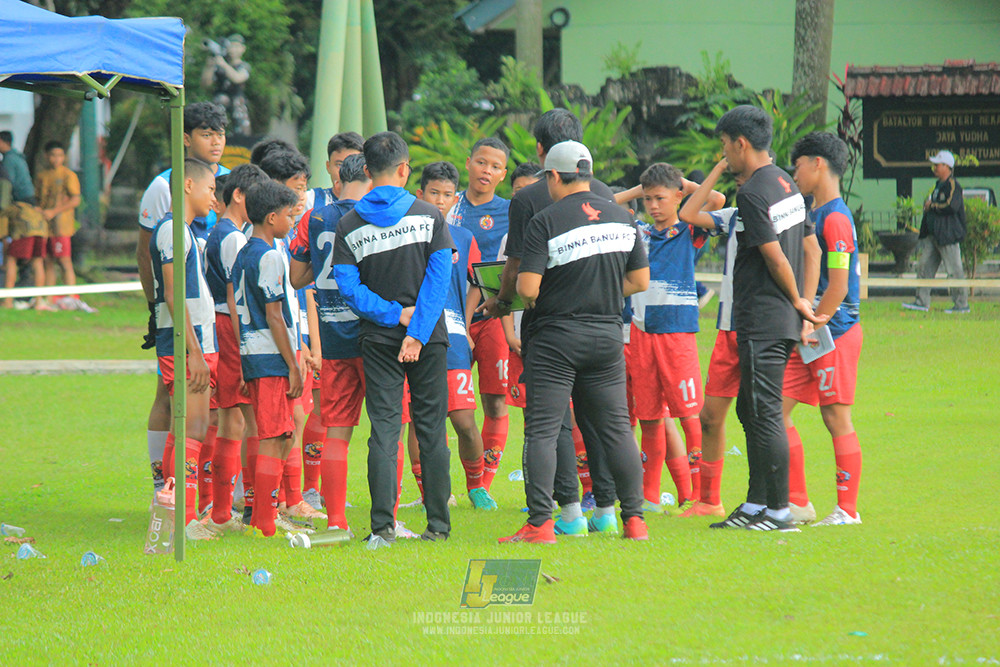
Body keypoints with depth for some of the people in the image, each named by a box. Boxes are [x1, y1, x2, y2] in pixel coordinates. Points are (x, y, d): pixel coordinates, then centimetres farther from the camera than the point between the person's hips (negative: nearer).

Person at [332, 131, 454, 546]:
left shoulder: (349, 226, 0)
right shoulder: (429, 216, -2)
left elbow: (348, 287, -7)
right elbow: (438, 279, -9)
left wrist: (395, 314, -6)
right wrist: (417, 330, -12)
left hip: (378, 340, 0)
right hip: (428, 339, 0)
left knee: (384, 428, 0)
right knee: (431, 428, 7)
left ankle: (383, 527, -10)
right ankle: (438, 525, 9)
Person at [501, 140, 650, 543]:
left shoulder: (546, 222, -11)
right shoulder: (622, 218, 6)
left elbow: (528, 287, -17)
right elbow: (641, 280, 9)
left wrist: (528, 301, 5)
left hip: (556, 338, -5)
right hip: (608, 336, 5)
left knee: (542, 430, -2)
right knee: (615, 427, 10)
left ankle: (540, 522, -9)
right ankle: (634, 518, 8)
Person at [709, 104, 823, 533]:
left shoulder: (752, 193, -15)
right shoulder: (786, 184, 13)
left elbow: (776, 257, -16)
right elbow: (811, 250, 16)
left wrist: (798, 302, -2)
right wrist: (804, 306, 15)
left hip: (762, 322, -10)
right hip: (783, 319, 10)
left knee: (765, 414, -6)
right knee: (751, 410, 15)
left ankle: (779, 510, -4)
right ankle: (756, 505, 18)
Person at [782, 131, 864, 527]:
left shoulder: (836, 219, -14)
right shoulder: (815, 214, 16)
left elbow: (838, 288, -18)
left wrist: (810, 329, -14)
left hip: (835, 332, -9)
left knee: (836, 419, -4)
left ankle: (847, 509, 2)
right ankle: (797, 502, 11)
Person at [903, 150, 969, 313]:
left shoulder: (953, 186, -12)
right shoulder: (939, 185, 17)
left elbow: (952, 206, -25)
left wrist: (932, 206, -14)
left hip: (948, 235, -10)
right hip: (933, 235, 10)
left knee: (954, 270, -5)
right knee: (924, 266, 8)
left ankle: (962, 304, 1)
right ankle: (922, 302, 12)